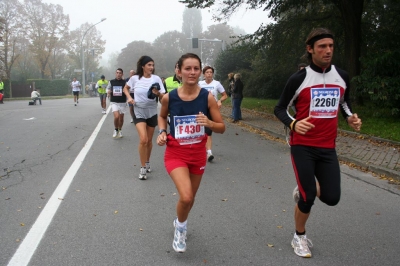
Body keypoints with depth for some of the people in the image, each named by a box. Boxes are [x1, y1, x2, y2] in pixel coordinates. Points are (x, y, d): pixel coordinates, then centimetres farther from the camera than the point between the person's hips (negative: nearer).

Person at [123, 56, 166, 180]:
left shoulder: (156, 78, -7)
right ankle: (143, 168, -4)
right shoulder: (135, 78, -7)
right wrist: (129, 97, -4)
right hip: (139, 112, -2)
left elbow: (163, 97, -7)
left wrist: (157, 93, -28)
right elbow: (125, 88, 13)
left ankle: (147, 163, 36)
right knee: (143, 139, -17)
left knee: (149, 140, 13)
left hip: (152, 112, 2)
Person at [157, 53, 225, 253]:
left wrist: (209, 123, -26)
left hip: (198, 154, 2)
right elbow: (162, 116, 11)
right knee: (186, 197, -20)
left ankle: (180, 223, 51)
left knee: (190, 198, 17)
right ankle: (180, 227, 13)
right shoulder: (169, 97, -12)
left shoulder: (208, 97, -12)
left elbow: (222, 128, -5)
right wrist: (162, 132, -7)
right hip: (176, 153, -2)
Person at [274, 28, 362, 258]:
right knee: (308, 198, -4)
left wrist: (351, 117, -1)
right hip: (303, 146, -4)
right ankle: (300, 237, 23)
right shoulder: (299, 78, -10)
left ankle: (304, 190, 33)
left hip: (328, 147, 4)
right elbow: (280, 108, -4)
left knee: (332, 198, -1)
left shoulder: (342, 77, 3)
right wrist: (293, 124, -24)